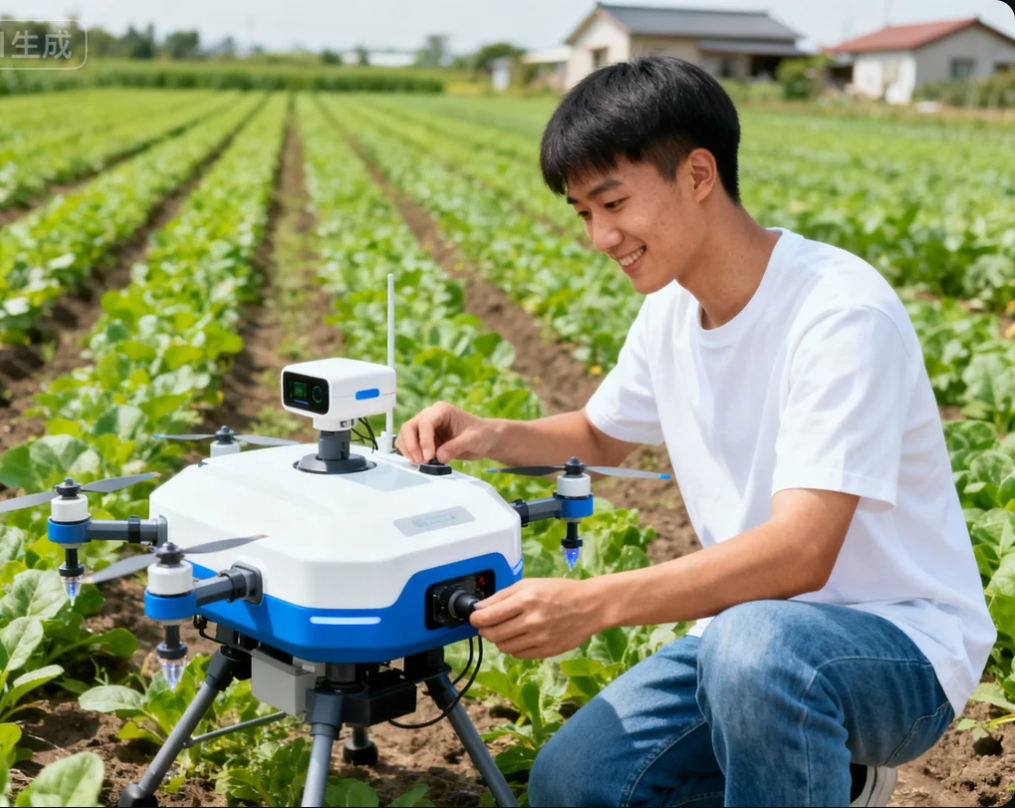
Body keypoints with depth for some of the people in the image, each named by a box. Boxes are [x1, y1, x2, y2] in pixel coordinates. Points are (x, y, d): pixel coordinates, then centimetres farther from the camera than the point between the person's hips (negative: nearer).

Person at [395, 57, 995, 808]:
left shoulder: (841, 312, -24)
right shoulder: (673, 307, 2)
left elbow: (800, 554, -31)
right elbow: (602, 437, 19)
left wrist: (594, 603, -40)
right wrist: (487, 436, -1)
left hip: (903, 645, -7)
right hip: (753, 624, 8)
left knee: (756, 645, -40)